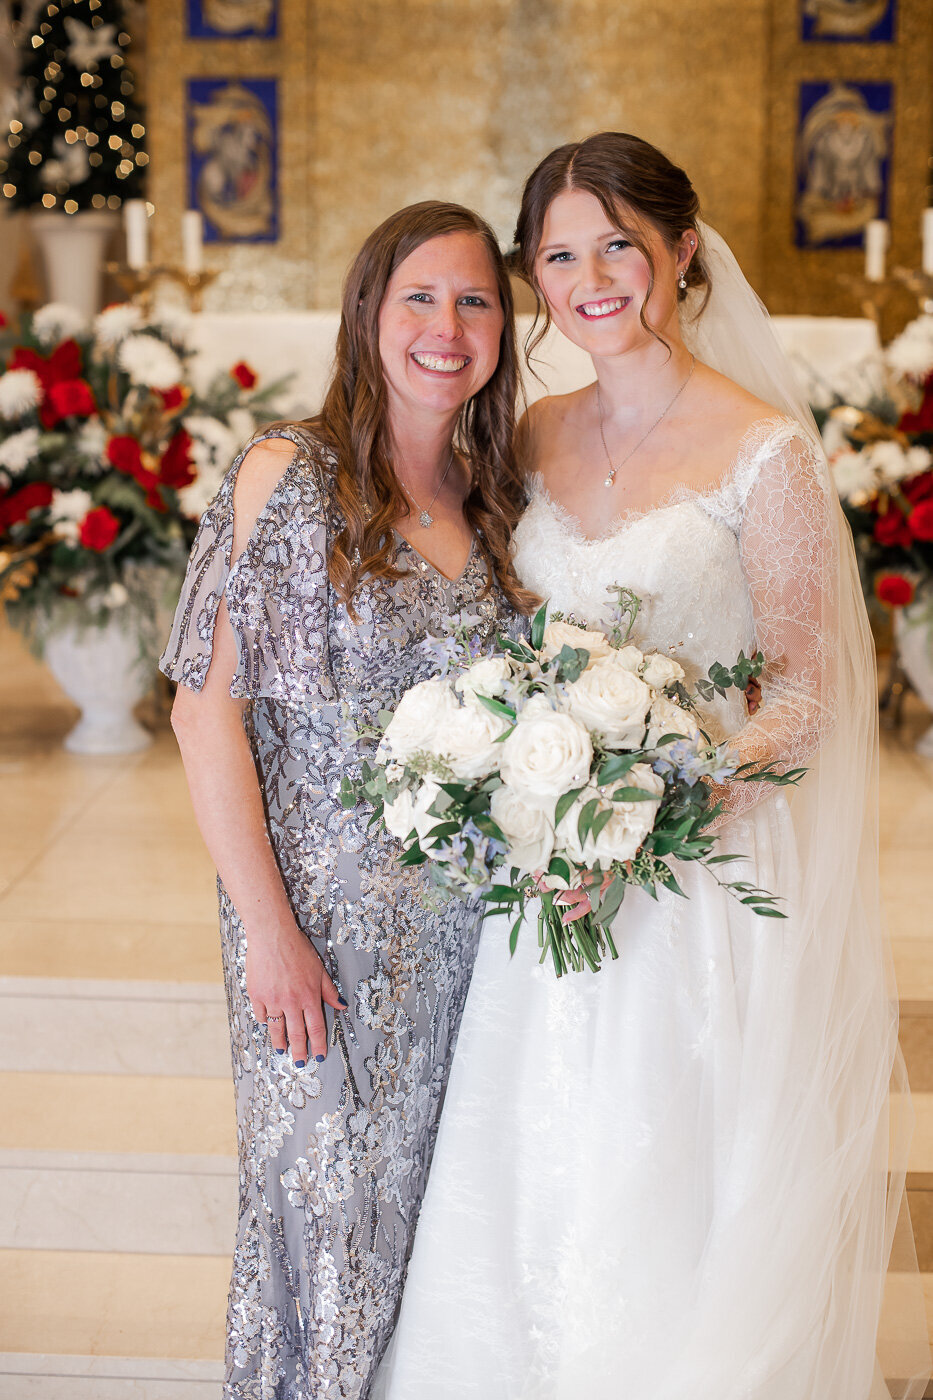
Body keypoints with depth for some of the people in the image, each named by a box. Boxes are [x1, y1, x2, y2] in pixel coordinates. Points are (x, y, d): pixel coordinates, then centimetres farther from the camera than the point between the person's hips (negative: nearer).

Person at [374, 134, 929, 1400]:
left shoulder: (765, 450, -11)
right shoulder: (539, 438, 6)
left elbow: (806, 693, -9)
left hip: (700, 873, -5)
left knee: (665, 1199, 5)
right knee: (533, 1192, 13)